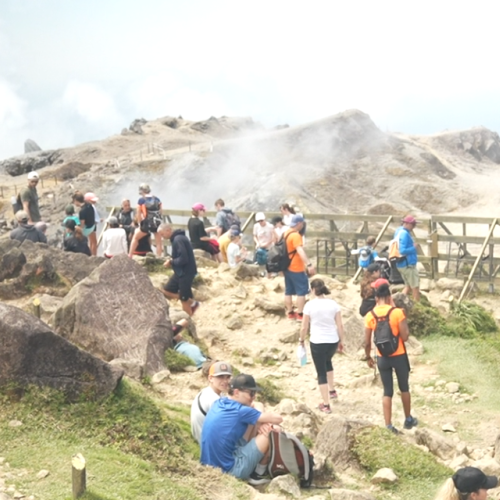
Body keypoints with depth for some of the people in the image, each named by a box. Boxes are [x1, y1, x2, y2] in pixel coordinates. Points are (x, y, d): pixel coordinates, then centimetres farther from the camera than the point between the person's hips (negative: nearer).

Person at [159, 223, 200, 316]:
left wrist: (171, 262, -13)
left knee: (184, 299, 0)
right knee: (166, 291, 12)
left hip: (186, 272, -10)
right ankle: (192, 303, 18)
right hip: (181, 271, 10)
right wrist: (172, 261, 2)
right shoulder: (176, 238, 9)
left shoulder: (178, 240, -22)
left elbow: (183, 259, -28)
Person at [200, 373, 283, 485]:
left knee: (255, 424, 14)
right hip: (230, 470, -9)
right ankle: (258, 474, 12)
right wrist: (264, 418, 11)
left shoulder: (218, 403, 5)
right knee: (270, 433, -3)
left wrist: (259, 422, 1)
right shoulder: (240, 411, -17)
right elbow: (278, 419, -11)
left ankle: (255, 469, 20)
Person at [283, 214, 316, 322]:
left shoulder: (286, 233, 9)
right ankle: (300, 314, -2)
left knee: (288, 291, 13)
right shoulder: (296, 235, -21)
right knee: (301, 291, -2)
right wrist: (309, 264, -45)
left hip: (287, 267, 9)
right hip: (296, 268, -9)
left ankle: (290, 313, 21)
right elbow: (300, 251, -35)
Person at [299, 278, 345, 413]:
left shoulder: (310, 305, -9)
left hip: (317, 342, -4)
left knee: (321, 373, 7)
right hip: (333, 341, 4)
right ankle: (332, 391, 40)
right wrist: (341, 341, 13)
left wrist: (302, 340, 13)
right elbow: (340, 325, 1)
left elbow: (304, 327, -4)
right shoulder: (333, 304, -1)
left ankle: (326, 405, 9)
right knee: (327, 361, 35)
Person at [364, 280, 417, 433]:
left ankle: (388, 426, 7)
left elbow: (367, 342, -3)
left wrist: (368, 358, 13)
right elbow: (405, 337, -15)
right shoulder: (397, 312, -15)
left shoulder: (370, 316, -6)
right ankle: (408, 420, 32)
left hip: (382, 358, 2)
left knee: (387, 392, 10)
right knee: (404, 388, 18)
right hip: (399, 356, -2)